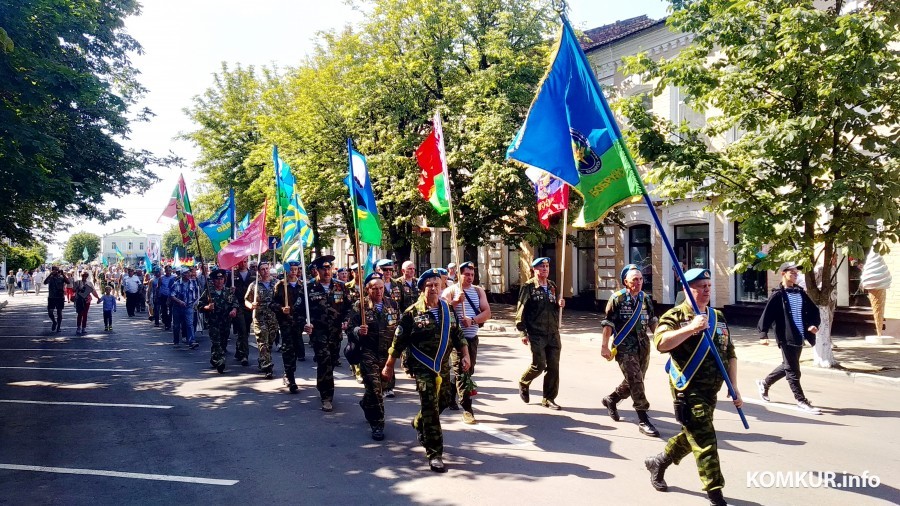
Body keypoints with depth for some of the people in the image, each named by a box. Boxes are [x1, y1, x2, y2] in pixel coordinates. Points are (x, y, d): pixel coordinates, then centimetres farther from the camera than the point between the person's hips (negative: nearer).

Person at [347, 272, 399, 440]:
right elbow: (350, 330, -4)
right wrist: (358, 331, -26)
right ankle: (377, 424, -1)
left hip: (388, 353, 5)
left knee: (381, 385, 18)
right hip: (368, 353, -4)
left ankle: (366, 404, 49)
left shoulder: (392, 305, 6)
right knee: (374, 388, -12)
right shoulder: (359, 306, -4)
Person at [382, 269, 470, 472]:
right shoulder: (412, 313, -9)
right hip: (423, 366, -6)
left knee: (444, 400, 17)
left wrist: (465, 355, 3)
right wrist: (389, 365, -3)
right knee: (430, 406, -9)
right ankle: (434, 454, -3)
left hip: (443, 365, 6)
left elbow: (458, 335, 14)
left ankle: (419, 423, 46)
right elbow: (398, 341, -5)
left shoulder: (448, 310, 5)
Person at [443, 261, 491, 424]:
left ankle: (454, 395, 38)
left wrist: (472, 320, -19)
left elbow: (487, 313, -3)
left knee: (469, 370, 16)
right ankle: (467, 409, -9)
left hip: (472, 336, 5)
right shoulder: (450, 291, -3)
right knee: (461, 370, -8)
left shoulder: (478, 291, 7)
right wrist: (455, 302, -28)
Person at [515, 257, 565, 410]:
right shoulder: (528, 287, -4)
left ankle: (549, 399, 15)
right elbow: (521, 310, -7)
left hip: (553, 334, 6)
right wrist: (523, 332, -13)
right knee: (539, 365, -10)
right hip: (536, 334, -6)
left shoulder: (552, 286, 15)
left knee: (553, 367, 3)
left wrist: (560, 304, 3)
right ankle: (523, 383, 20)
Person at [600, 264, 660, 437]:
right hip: (624, 347, -6)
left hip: (643, 346, 6)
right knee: (636, 381, -11)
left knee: (634, 381, 15)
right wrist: (605, 346, -9)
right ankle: (643, 421, -6)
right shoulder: (617, 299, -9)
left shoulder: (645, 298, 7)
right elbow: (608, 324, -7)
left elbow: (652, 322, 15)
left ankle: (611, 399, 40)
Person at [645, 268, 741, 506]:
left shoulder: (718, 317, 12)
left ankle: (658, 462, 39)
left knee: (693, 435, 18)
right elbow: (661, 343, -26)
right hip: (688, 388, -7)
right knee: (704, 440, -7)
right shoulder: (675, 315, -8)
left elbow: (730, 354, 14)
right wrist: (691, 327, -31)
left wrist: (734, 388, 7)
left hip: (711, 389, 7)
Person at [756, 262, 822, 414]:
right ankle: (801, 401, 5)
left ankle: (764, 383, 39)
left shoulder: (801, 293, 11)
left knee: (787, 366, 20)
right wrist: (763, 334, -20)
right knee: (793, 371, -2)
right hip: (786, 338, -8)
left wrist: (814, 324, -3)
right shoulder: (778, 295, -9)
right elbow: (767, 314, -13)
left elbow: (814, 310, 16)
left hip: (799, 338, 8)